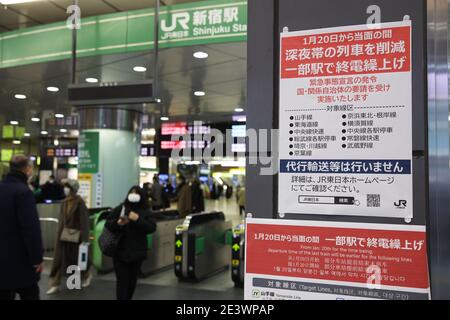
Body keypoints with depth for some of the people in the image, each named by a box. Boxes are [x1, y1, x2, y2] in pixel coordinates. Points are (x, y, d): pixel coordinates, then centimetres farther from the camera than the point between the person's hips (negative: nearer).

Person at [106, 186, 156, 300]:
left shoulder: (146, 212, 2)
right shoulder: (120, 209, 1)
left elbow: (152, 227, -10)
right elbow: (107, 224, 2)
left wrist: (138, 219, -22)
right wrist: (117, 223, -19)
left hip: (137, 252, 2)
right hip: (120, 251, -1)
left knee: (132, 280, 13)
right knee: (122, 281, -5)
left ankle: (128, 298, 32)